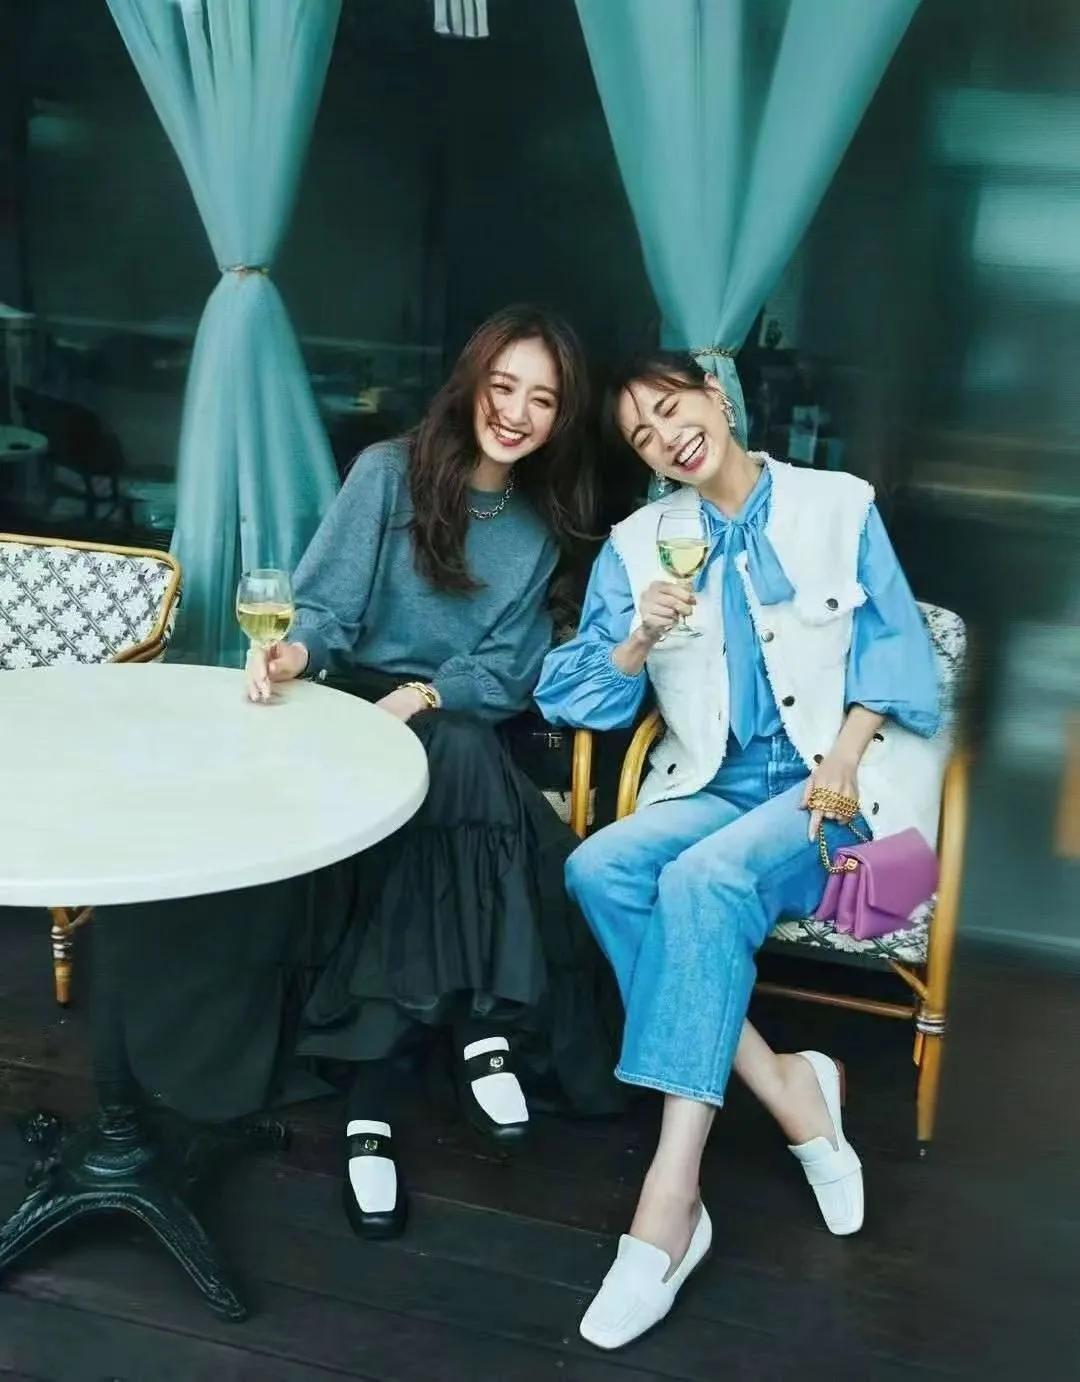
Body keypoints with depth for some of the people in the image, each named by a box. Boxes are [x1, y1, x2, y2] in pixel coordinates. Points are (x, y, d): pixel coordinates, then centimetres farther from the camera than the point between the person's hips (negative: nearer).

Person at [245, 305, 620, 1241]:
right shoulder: (390, 472, -2)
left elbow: (506, 670, -1)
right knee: (460, 763, -35)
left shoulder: (540, 524, 8)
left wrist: (422, 696, -21)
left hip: (461, 733, 3)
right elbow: (330, 610, -7)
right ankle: (480, 1023, -29)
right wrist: (295, 652, -31)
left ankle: (375, 1094, -28)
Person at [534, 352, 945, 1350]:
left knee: (703, 877, -33)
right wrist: (639, 641, -13)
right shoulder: (638, 543, 12)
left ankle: (672, 1194, -36)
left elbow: (897, 645, 3)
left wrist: (843, 756, -13)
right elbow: (573, 696, 7)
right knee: (600, 867, -27)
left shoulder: (839, 505, 7)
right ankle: (787, 1090, -22)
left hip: (832, 784, -3)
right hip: (712, 789, 4)